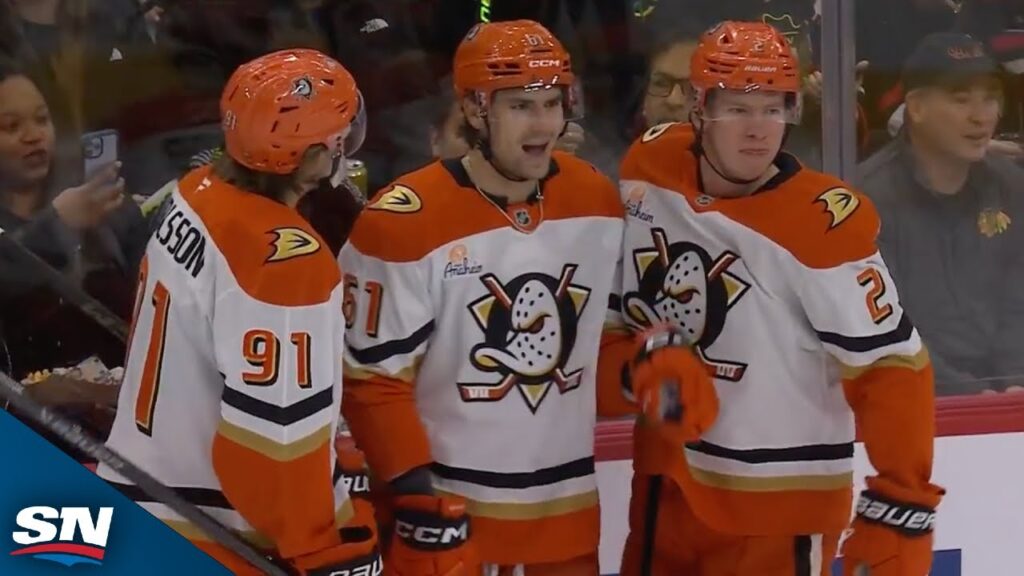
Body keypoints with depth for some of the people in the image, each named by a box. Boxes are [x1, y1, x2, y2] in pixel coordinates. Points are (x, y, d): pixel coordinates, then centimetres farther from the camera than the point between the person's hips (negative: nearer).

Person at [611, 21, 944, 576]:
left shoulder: (824, 222, -22)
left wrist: (901, 506, -23)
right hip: (667, 477, 5)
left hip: (780, 499, -5)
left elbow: (891, 366, -20)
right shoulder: (649, 169, -6)